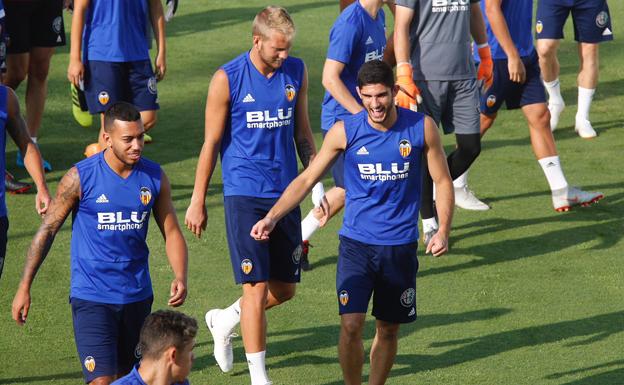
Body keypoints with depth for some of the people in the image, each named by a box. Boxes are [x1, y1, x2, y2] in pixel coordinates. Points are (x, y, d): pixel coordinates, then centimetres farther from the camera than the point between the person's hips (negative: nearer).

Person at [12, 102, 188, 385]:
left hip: (137, 296, 5)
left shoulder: (154, 177, -1)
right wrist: (24, 287, -3)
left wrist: (180, 277, -13)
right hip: (91, 297, -5)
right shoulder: (80, 178, -11)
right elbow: (48, 229, -2)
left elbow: (172, 233, 6)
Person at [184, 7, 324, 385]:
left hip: (285, 193, 5)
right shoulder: (227, 80, -9)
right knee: (257, 286, -8)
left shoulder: (297, 71, 4)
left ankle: (225, 321, 37)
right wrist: (198, 201, -1)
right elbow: (212, 142, -3)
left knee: (284, 289, 10)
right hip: (244, 194, -5)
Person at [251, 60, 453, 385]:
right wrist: (272, 217, -13)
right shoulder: (345, 131, -6)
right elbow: (306, 179, 0)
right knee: (351, 325, -13)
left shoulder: (422, 127, -5)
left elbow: (443, 181, 5)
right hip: (356, 242, -1)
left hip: (400, 245, 1)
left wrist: (443, 230, -8)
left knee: (388, 330, 9)